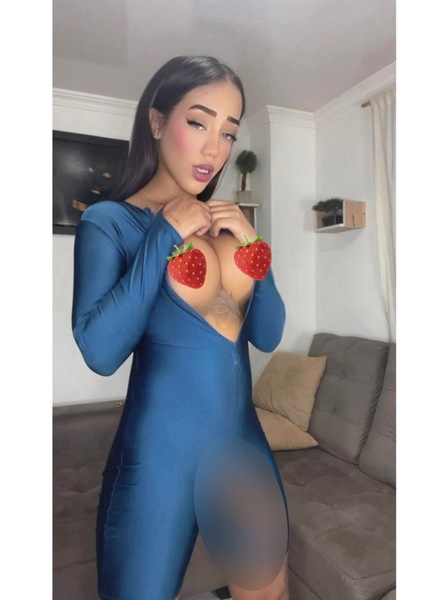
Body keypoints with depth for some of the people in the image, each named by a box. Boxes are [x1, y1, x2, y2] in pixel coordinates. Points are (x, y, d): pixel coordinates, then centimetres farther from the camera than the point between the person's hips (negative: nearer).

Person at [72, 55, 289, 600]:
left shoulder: (228, 223, 7)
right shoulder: (109, 221, -7)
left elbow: (268, 336, 4)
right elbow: (100, 351, -19)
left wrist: (253, 248, -9)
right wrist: (165, 234, -17)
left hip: (243, 442, 6)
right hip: (160, 450, -5)